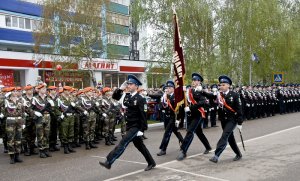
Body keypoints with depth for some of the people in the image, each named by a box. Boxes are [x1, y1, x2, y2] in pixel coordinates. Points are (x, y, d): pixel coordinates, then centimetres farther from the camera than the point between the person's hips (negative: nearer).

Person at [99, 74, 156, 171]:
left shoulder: (140, 99, -15)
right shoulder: (127, 96, 5)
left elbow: (143, 115, -17)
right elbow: (114, 97, 12)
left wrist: (142, 129, -19)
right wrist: (120, 89, -5)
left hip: (136, 126, -8)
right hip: (129, 126, 8)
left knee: (123, 143, -12)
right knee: (140, 145, 16)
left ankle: (109, 162, -11)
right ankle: (151, 163, 29)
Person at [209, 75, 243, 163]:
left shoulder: (234, 95, -10)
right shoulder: (219, 95, 1)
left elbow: (239, 109, -9)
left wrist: (239, 123, -10)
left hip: (232, 119, -5)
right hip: (223, 120, 5)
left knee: (225, 136, -17)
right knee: (230, 138, 14)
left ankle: (216, 155, -21)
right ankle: (238, 154, 33)